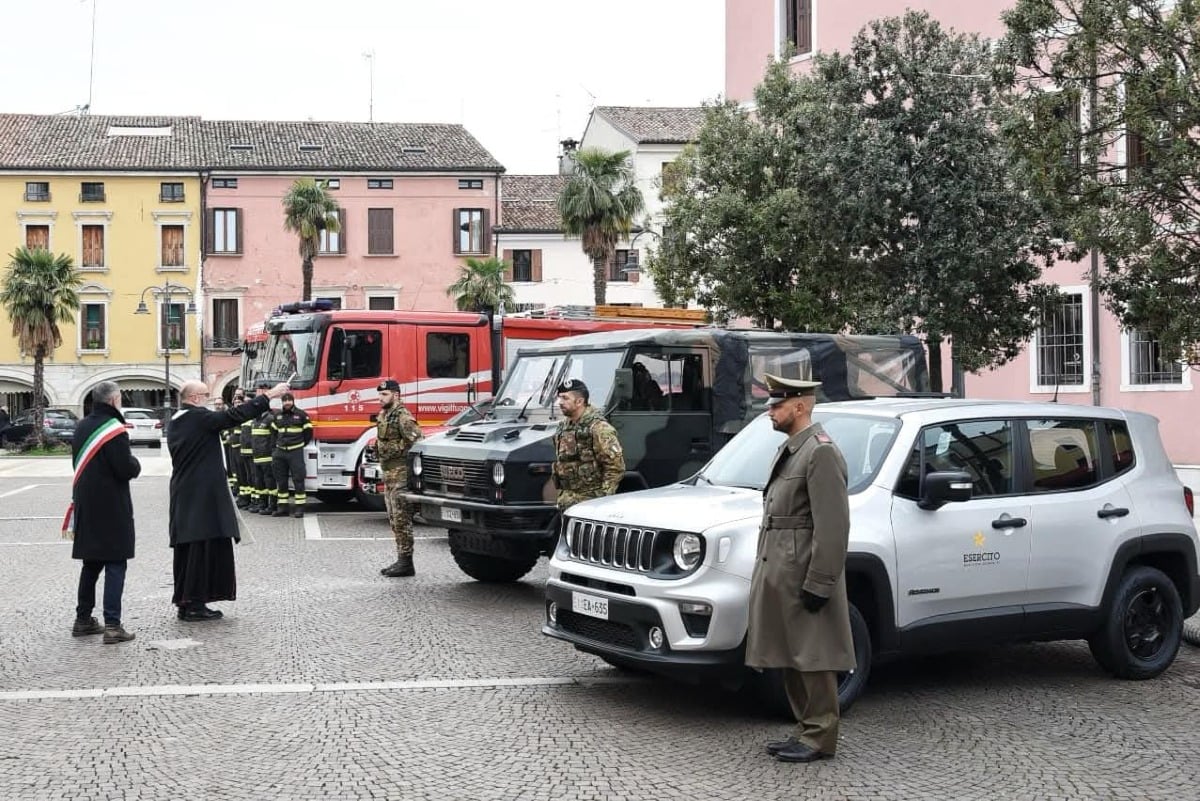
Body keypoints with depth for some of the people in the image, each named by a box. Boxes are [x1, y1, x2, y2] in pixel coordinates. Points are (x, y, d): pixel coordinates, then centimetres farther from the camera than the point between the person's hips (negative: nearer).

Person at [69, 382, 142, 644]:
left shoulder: (82, 427, 10)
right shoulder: (114, 430, -16)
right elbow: (127, 469, -21)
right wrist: (135, 462, 0)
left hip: (85, 503, 8)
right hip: (111, 507, -8)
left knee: (91, 564, 17)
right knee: (115, 565, -4)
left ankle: (83, 619, 22)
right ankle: (112, 625, -7)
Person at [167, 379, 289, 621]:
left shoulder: (175, 423, 14)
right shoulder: (199, 418, -13)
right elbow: (234, 416, -17)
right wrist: (268, 396, -13)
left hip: (182, 496, 9)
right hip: (204, 497, -9)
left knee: (187, 550, 12)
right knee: (205, 547, -5)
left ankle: (184, 602, 16)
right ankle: (195, 604, -5)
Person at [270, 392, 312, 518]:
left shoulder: (301, 414, -2)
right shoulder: (277, 415, 11)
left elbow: (308, 431, 2)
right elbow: (274, 431, 23)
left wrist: (301, 444, 4)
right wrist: (277, 444, 15)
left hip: (295, 452, -5)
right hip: (280, 451, 5)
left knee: (298, 479, -6)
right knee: (281, 480, 8)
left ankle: (299, 508, -4)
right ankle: (282, 507, 14)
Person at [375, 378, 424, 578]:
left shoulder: (403, 417, -15)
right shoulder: (384, 415, 15)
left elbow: (418, 441, -24)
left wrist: (413, 464, -20)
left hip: (400, 473, -10)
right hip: (389, 473, 10)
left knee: (402, 518, -8)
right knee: (394, 519, 13)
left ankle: (406, 563, -5)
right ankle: (401, 559, 19)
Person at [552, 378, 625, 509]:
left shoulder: (598, 427, -13)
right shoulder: (563, 427, 13)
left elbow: (616, 466, -16)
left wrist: (603, 496, -16)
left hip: (592, 501, -8)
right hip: (567, 500, 8)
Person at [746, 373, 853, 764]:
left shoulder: (821, 452, -14)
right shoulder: (788, 450, 18)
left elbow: (832, 526, -19)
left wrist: (818, 583, -21)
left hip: (803, 577, -10)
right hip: (779, 574, 10)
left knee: (812, 658, -2)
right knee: (791, 658, 14)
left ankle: (820, 737, 6)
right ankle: (805, 731, 22)